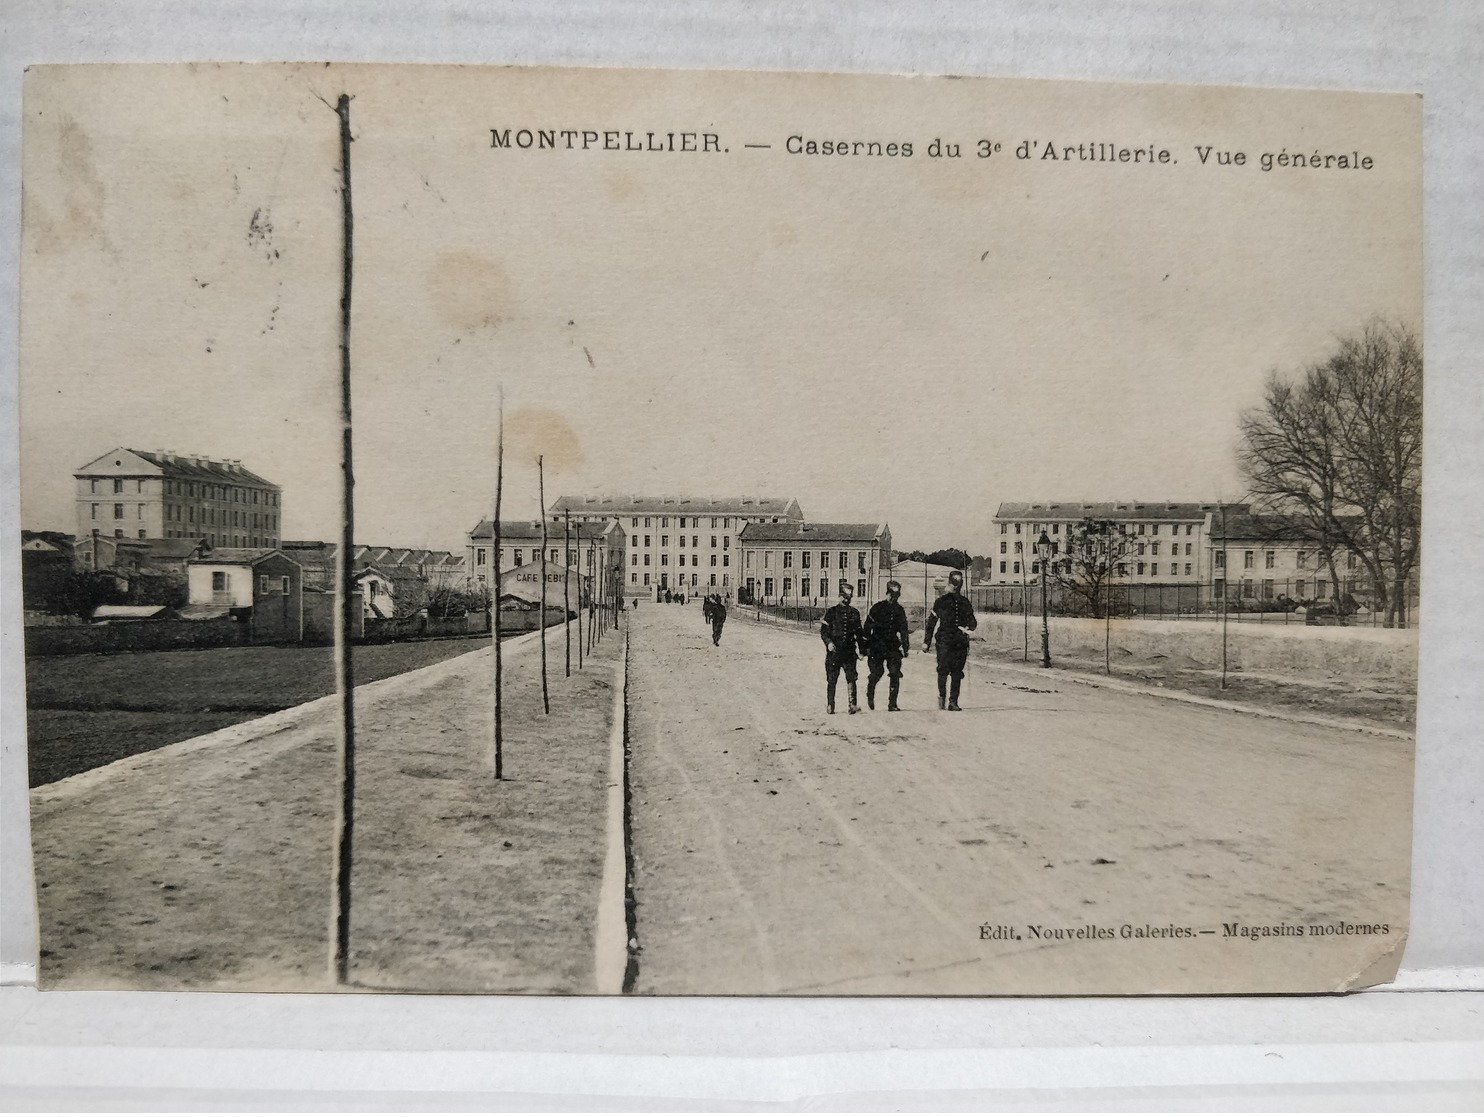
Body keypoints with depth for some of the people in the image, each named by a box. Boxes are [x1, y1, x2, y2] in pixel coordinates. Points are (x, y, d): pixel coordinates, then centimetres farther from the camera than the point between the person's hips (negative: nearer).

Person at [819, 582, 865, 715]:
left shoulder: (854, 613, 12)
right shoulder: (831, 612, 4)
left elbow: (858, 633, 19)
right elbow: (823, 630, 0)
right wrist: (829, 642, -17)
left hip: (849, 651, 1)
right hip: (834, 651, -1)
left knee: (851, 678, -10)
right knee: (831, 680, 3)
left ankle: (853, 705, -13)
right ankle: (830, 706, 12)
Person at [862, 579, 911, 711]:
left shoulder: (900, 610, 12)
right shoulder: (877, 607, -1)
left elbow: (903, 630, 19)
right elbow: (867, 627, -1)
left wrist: (905, 646, 12)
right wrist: (866, 646, -4)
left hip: (893, 647, 3)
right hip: (877, 647, -3)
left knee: (895, 674, -8)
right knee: (877, 672, -9)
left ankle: (892, 703, -3)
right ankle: (870, 694, 20)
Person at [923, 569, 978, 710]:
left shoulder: (965, 602, 15)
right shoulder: (941, 601, 7)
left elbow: (973, 621, 20)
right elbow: (931, 622, 8)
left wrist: (968, 627, -5)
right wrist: (927, 642, 5)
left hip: (961, 642, 3)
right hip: (944, 640, -3)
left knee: (957, 673, 1)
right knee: (943, 670, -13)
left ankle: (953, 701, 7)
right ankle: (942, 696, 6)